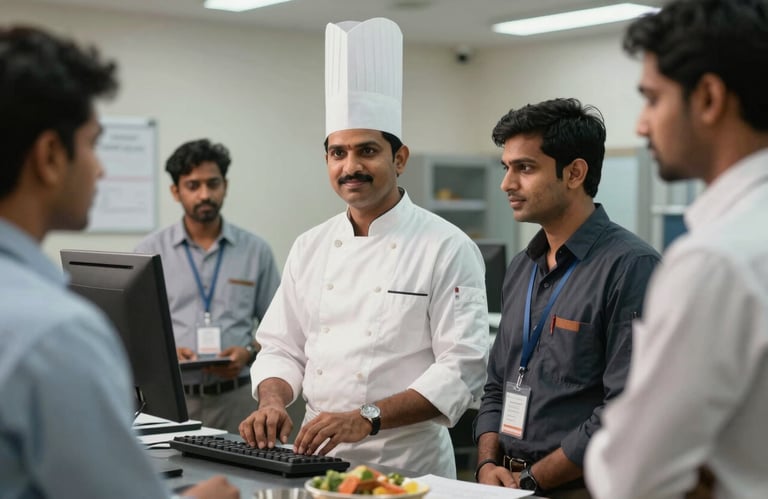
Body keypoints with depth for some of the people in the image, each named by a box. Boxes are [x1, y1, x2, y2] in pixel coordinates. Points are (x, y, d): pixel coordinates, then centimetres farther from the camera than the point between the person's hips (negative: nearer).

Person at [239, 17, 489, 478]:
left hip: (408, 463, -4)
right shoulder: (310, 248, 11)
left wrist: (367, 419, -20)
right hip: (317, 458, 4)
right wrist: (273, 401, -7)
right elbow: (282, 347, 14)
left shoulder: (448, 249, -6)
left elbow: (462, 370, -12)